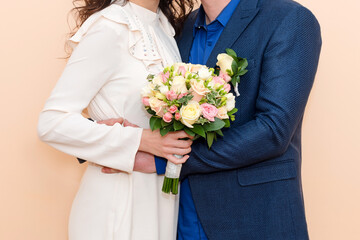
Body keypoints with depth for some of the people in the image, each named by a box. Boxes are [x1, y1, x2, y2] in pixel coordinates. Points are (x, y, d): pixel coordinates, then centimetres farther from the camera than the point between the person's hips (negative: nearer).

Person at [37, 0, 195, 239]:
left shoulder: (166, 24, 6)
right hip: (120, 195, -7)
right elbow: (52, 122, -19)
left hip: (162, 189, 7)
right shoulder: (108, 28, -17)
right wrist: (141, 140, -23)